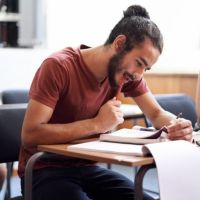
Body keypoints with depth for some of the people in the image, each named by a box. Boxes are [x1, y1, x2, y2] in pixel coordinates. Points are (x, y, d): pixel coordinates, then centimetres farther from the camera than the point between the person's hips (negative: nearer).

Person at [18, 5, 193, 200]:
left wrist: (176, 125, -19)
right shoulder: (58, 66, -22)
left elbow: (157, 114, 5)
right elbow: (30, 134, -26)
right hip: (44, 170, -5)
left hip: (87, 168, 6)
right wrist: (97, 124, -29)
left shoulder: (127, 72, -4)